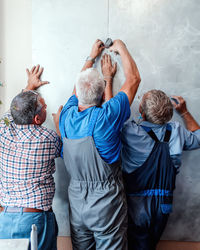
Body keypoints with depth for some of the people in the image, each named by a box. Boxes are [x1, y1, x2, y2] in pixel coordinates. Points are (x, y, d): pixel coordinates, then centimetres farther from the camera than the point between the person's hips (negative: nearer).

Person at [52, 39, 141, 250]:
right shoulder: (106, 117, -20)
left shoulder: (66, 116, -6)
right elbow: (133, 79, -7)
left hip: (76, 202, 5)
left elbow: (78, 89, 16)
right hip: (106, 203, -5)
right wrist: (121, 47, 9)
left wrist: (92, 56, 28)